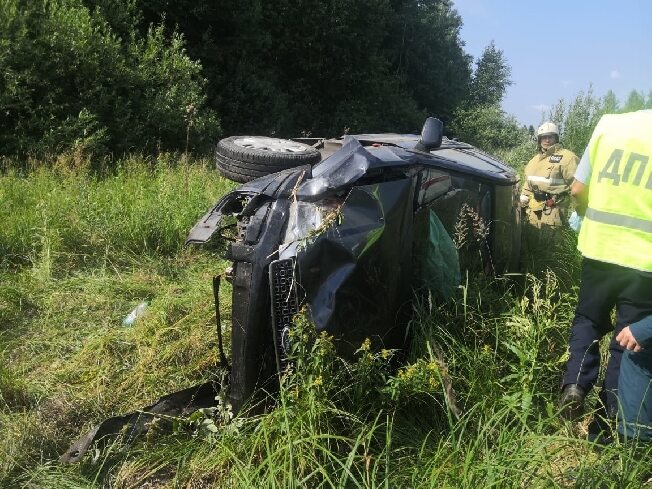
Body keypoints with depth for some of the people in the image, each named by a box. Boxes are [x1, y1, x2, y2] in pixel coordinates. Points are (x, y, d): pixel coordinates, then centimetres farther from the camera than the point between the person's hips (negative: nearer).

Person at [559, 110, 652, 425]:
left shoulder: (609, 124, -1)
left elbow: (577, 190, 3)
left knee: (588, 320, 21)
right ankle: (610, 413, 18)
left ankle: (574, 386, 7)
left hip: (598, 249, 2)